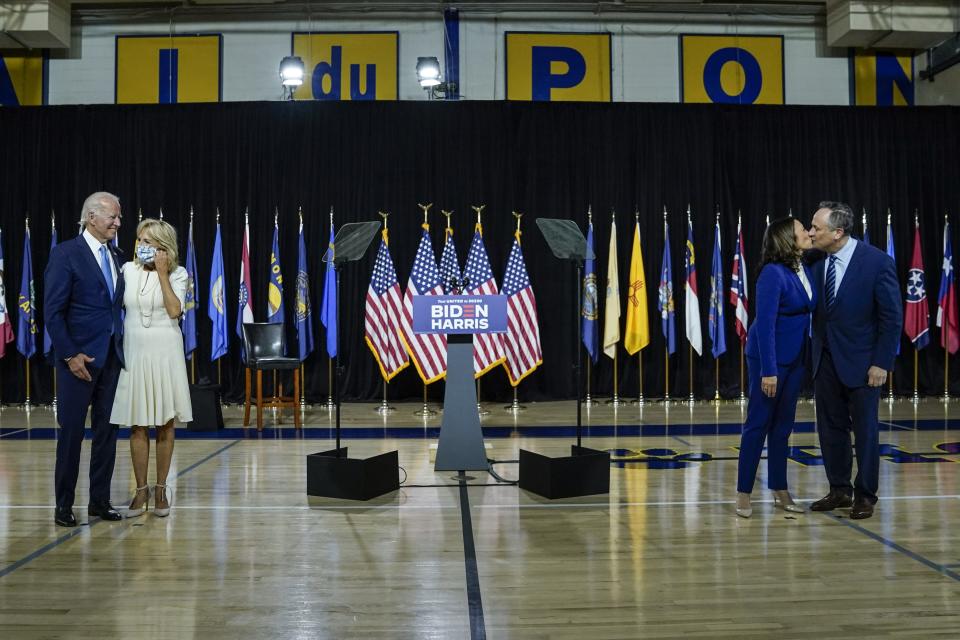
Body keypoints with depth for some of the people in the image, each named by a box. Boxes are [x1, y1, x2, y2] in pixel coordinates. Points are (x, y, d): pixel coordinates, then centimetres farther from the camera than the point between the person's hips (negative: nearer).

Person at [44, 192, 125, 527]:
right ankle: (63, 504, 13)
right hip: (79, 357, -6)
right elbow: (52, 311, -11)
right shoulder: (65, 253, -7)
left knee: (107, 430, 9)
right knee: (71, 431, 2)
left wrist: (121, 347, 3)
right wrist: (70, 355, -14)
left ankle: (100, 500, 19)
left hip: (111, 357, 6)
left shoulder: (116, 256, 11)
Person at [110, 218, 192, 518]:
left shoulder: (177, 274, -2)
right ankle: (141, 489, 13)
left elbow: (174, 310, -14)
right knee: (137, 425, 4)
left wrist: (162, 272, -14)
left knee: (165, 423, 5)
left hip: (165, 352, -2)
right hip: (134, 352, 2)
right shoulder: (128, 269, 4)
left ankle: (161, 488, 16)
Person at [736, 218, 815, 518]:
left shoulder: (805, 268, 4)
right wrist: (768, 370, -21)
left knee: (783, 424, 12)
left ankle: (780, 491, 21)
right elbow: (764, 323, -20)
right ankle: (743, 493, 9)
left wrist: (809, 357, 2)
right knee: (758, 423, 0)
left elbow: (809, 311, 8)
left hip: (796, 357, 7)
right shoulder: (773, 273, -17)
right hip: (769, 356, -7)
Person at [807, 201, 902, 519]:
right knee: (830, 428, 11)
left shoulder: (877, 262, -14)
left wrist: (881, 363, -13)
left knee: (865, 430, 7)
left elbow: (892, 317, -11)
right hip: (826, 359, 5)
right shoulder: (816, 261, -1)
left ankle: (865, 495, 20)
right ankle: (839, 490, 25)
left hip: (861, 361, -5)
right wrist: (815, 353, -7)